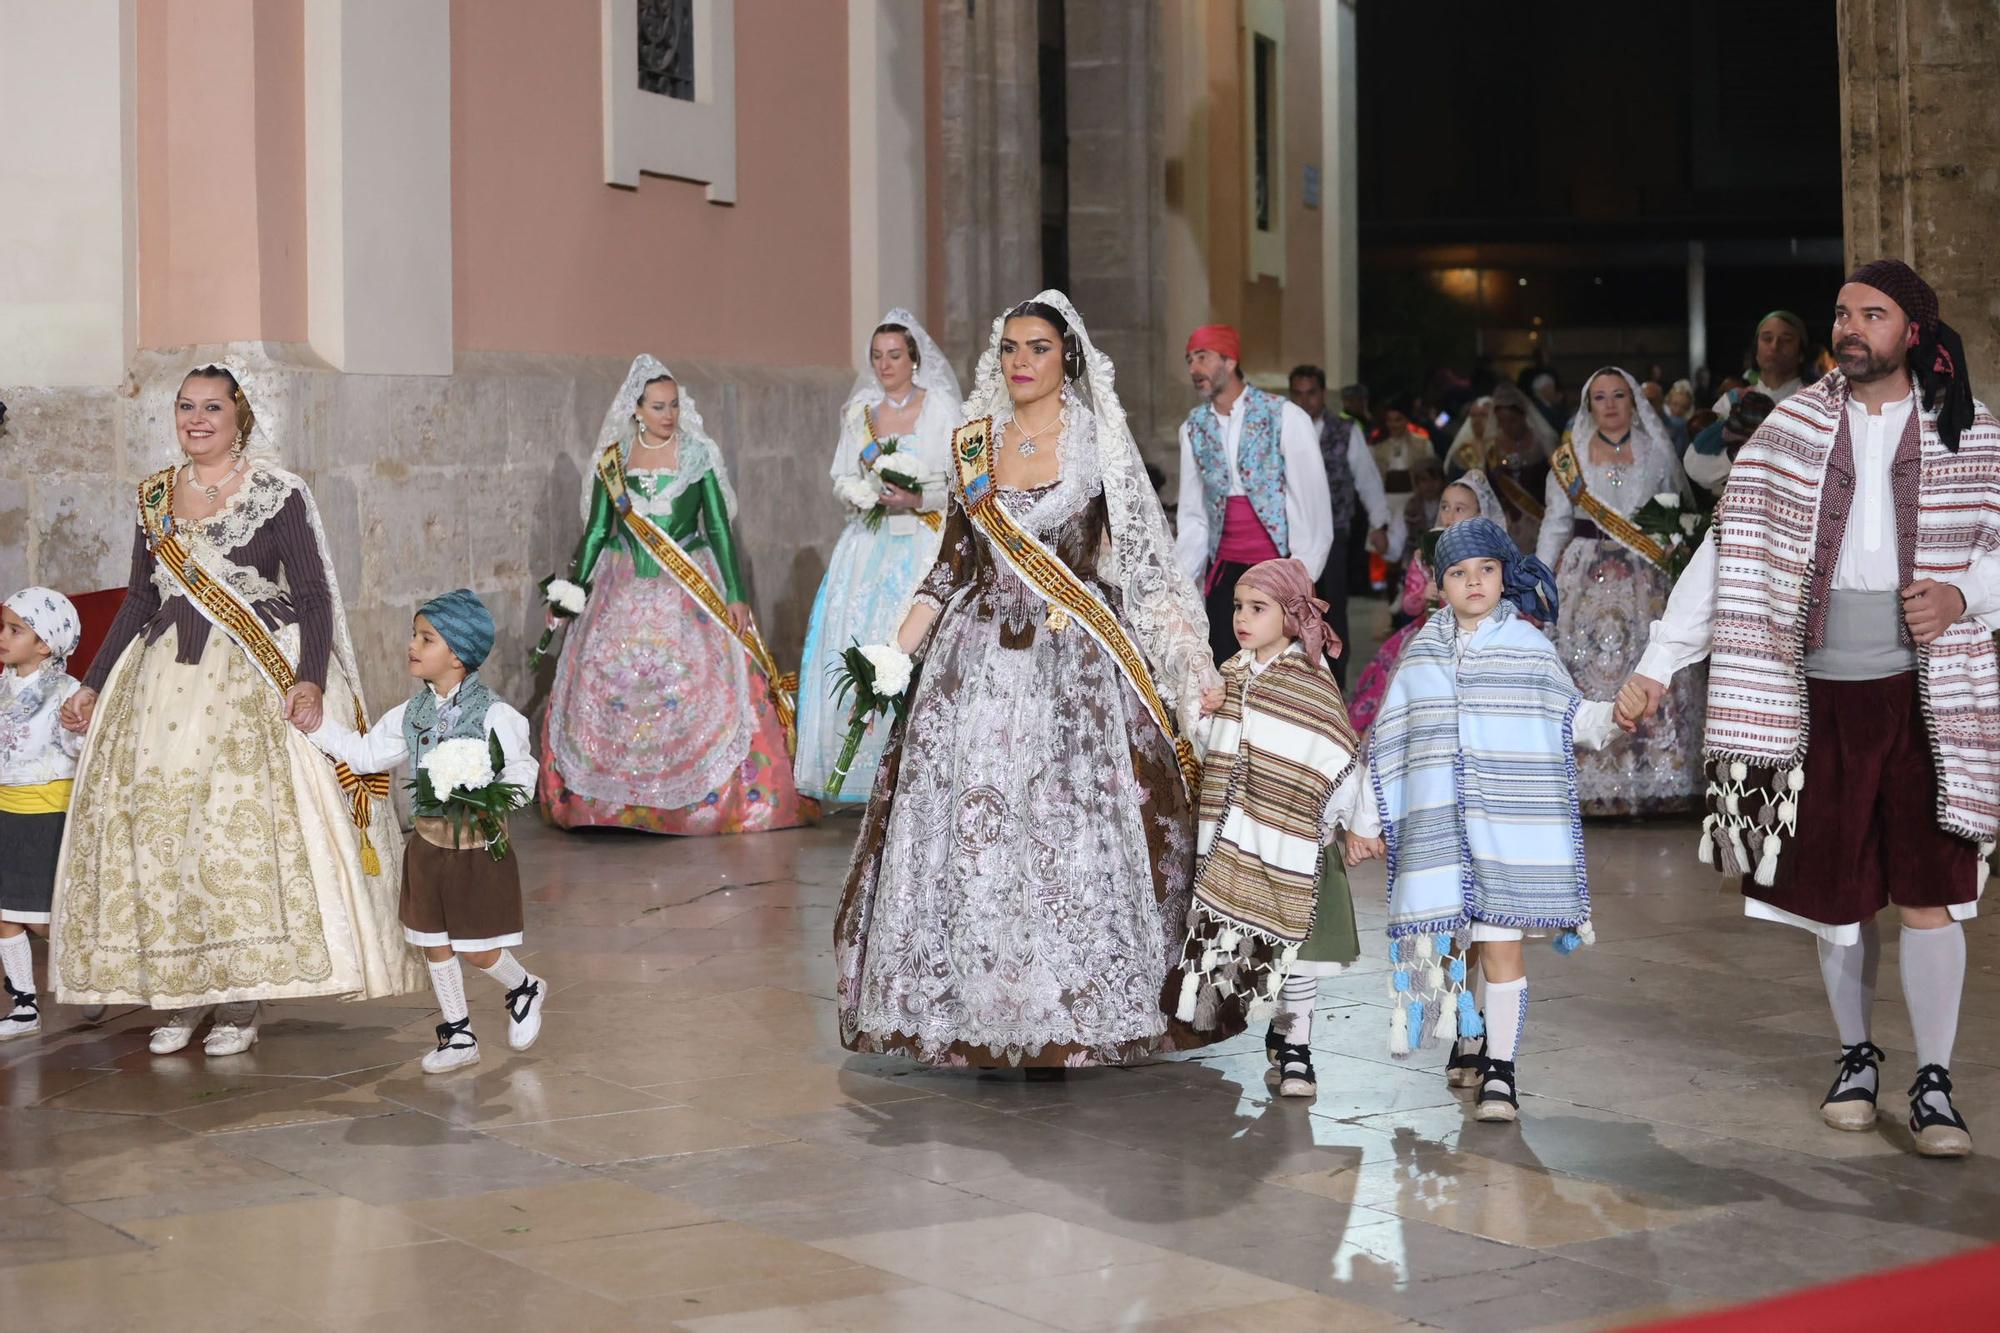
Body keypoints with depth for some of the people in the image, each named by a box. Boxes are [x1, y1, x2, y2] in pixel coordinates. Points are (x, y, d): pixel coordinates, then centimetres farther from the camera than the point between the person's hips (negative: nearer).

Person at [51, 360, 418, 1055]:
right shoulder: (155, 496, 11)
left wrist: (310, 680, -21)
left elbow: (314, 596, -7)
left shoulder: (278, 494, -4)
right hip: (164, 677, 5)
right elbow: (140, 600, 17)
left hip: (254, 678, -5)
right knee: (155, 820, 0)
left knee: (245, 819, -10)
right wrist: (93, 684, 14)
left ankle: (241, 1001, -2)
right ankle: (178, 995, 9)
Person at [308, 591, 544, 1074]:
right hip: (428, 843, 6)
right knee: (435, 946, 11)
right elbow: (365, 753, 12)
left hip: (479, 848, -6)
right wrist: (316, 723, 7)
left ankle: (525, 989, 33)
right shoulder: (411, 714, 3)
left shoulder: (495, 716, -16)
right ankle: (458, 1037, 26)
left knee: (478, 951, 1)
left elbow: (521, 780, -13)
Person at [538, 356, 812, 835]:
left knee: (700, 685, -9)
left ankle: (711, 799, -1)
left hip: (690, 589, -2)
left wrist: (735, 594, -5)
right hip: (623, 592, 2)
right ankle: (614, 799, 6)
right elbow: (596, 530, 11)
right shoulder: (611, 459, 5)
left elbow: (720, 528, 0)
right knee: (609, 686, -4)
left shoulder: (698, 455, 0)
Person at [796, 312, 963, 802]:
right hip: (870, 541, 4)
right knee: (859, 642, -6)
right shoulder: (860, 412, 13)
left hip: (923, 541, -4)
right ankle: (866, 771, -2)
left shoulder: (940, 407, 1)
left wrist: (917, 499, -18)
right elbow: (841, 478, 15)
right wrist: (869, 491, -5)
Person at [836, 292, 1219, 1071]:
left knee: (1069, 835, -6)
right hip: (977, 667, 4)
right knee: (967, 835, 2)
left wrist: (1195, 670, -8)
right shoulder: (972, 445, 10)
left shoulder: (1098, 444, 0)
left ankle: (1069, 1015, 4)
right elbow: (951, 567, 14)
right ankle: (980, 1013, 11)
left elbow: (1149, 565, -2)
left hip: (1073, 666, -3)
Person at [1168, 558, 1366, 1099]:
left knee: (1291, 943, -2)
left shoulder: (1310, 682, -9)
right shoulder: (1231, 674, 10)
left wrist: (1334, 823, -8)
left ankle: (1296, 1048, 8)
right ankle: (1278, 1032, 24)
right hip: (1230, 844, 6)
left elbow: (1341, 760, -11)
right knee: (1236, 941, 8)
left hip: (1288, 842, -6)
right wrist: (1203, 714, 2)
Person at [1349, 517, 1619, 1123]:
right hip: (1438, 829, 2)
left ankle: (1499, 1069, 1)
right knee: (1452, 940, 8)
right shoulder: (1420, 655, 8)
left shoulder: (1528, 647, 2)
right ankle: (1467, 1036, 30)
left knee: (1501, 944, -5)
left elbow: (1572, 718, 7)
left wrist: (1615, 715, -15)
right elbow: (1389, 744, 13)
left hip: (1511, 830, -2)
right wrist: (1368, 821, 14)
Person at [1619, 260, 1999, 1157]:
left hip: (1928, 692, -1)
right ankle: (1856, 1057, 27)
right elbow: (1726, 553, 2)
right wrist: (1657, 665, -4)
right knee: (1837, 891, 8)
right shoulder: (1791, 429, 4)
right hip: (1820, 694, 1)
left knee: (1927, 893, -4)